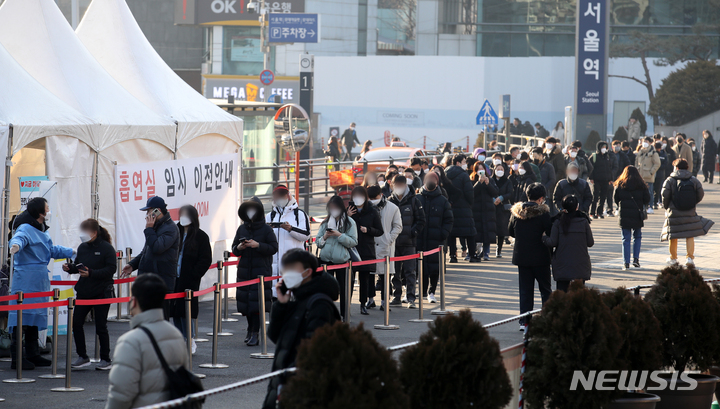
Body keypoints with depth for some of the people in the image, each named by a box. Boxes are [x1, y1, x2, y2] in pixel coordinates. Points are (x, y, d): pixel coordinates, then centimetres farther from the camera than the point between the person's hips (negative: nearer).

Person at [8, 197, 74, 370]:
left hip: (38, 282, 10)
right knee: (22, 318, -11)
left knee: (35, 319, 14)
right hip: (25, 281, -10)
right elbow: (19, 238, -35)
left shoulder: (42, 231, 19)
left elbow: (52, 250, 34)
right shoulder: (25, 229, -12)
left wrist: (73, 253, 40)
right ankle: (17, 358, -12)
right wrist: (15, 245, -58)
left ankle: (33, 354, 21)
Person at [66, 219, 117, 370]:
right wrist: (70, 268, -4)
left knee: (100, 327, 0)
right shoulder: (82, 247, 9)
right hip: (83, 292, 6)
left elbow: (111, 269, -16)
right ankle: (82, 357, 13)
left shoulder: (106, 248, -10)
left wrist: (91, 273, -25)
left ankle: (105, 359, 13)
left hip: (101, 293, -6)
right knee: (76, 323, 1)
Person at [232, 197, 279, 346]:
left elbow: (274, 248, -6)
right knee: (245, 301, 6)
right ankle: (250, 330, 21)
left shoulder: (266, 229, -2)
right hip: (245, 270, 5)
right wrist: (239, 248, -6)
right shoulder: (242, 229, 12)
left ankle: (255, 334, -10)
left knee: (258, 302, -10)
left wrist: (258, 245, -18)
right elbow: (234, 249, 17)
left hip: (261, 270, -5)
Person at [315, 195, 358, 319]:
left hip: (342, 260, -3)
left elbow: (353, 242, -6)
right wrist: (324, 237, -8)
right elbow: (317, 242, 12)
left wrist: (340, 235, -16)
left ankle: (344, 315, 11)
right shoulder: (325, 222, 11)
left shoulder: (349, 222, 0)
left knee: (343, 289, 2)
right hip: (325, 260, 3)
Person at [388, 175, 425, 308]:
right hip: (393, 242, 3)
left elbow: (421, 221, 4)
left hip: (409, 242, -2)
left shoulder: (413, 201, 2)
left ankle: (411, 298, -6)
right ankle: (397, 296, 15)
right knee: (395, 271, 7)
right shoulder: (390, 201, 7)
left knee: (410, 271, -6)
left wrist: (412, 232, -9)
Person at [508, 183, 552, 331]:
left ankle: (524, 321, 6)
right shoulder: (542, 212, -14)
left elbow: (510, 231, 10)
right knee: (545, 289, 9)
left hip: (521, 256, 4)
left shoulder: (517, 211, 0)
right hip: (540, 257, -4)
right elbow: (551, 233, -12)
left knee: (525, 290, 9)